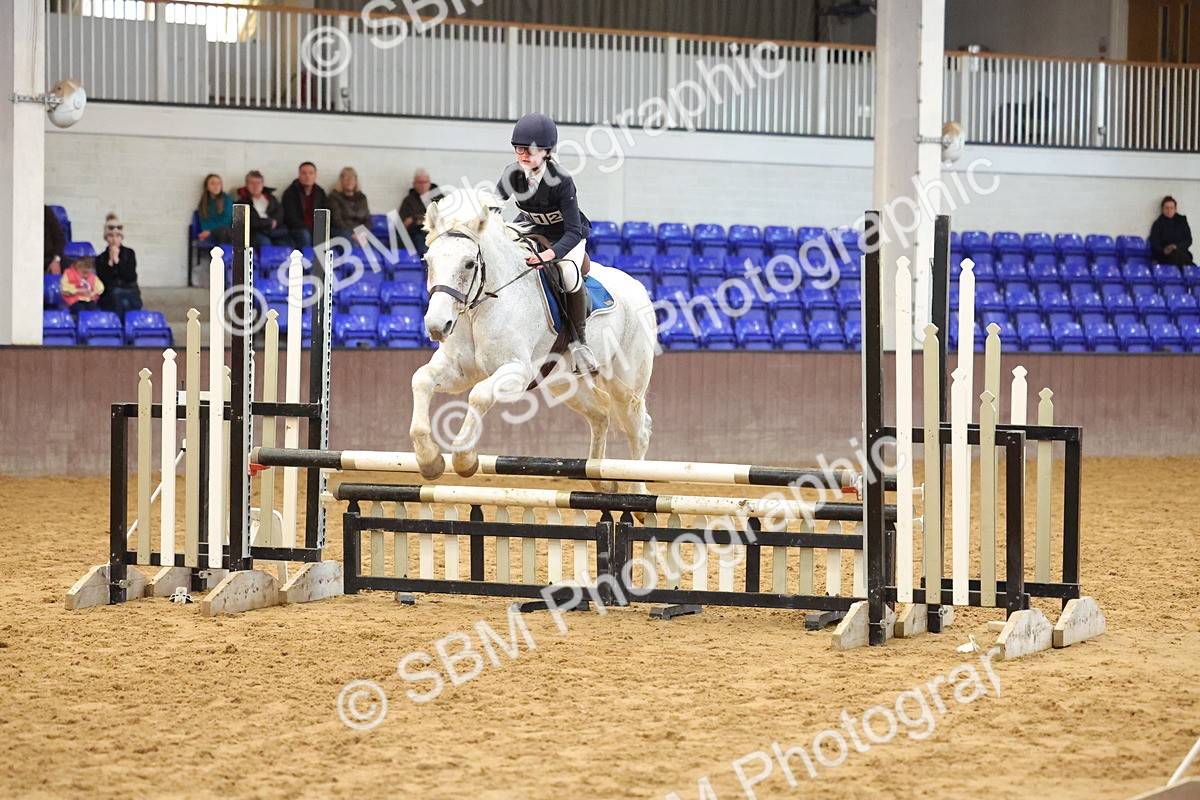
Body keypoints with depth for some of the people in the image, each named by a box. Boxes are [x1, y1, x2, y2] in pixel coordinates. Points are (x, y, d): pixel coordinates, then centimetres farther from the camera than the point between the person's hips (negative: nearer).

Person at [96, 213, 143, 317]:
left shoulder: (129, 254, 4)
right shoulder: (101, 259, 5)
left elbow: (131, 278, -7)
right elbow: (102, 282, -7)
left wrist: (117, 260, -12)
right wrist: (110, 262, -12)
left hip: (130, 296, 0)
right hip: (108, 299, 0)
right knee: (116, 294, -34)